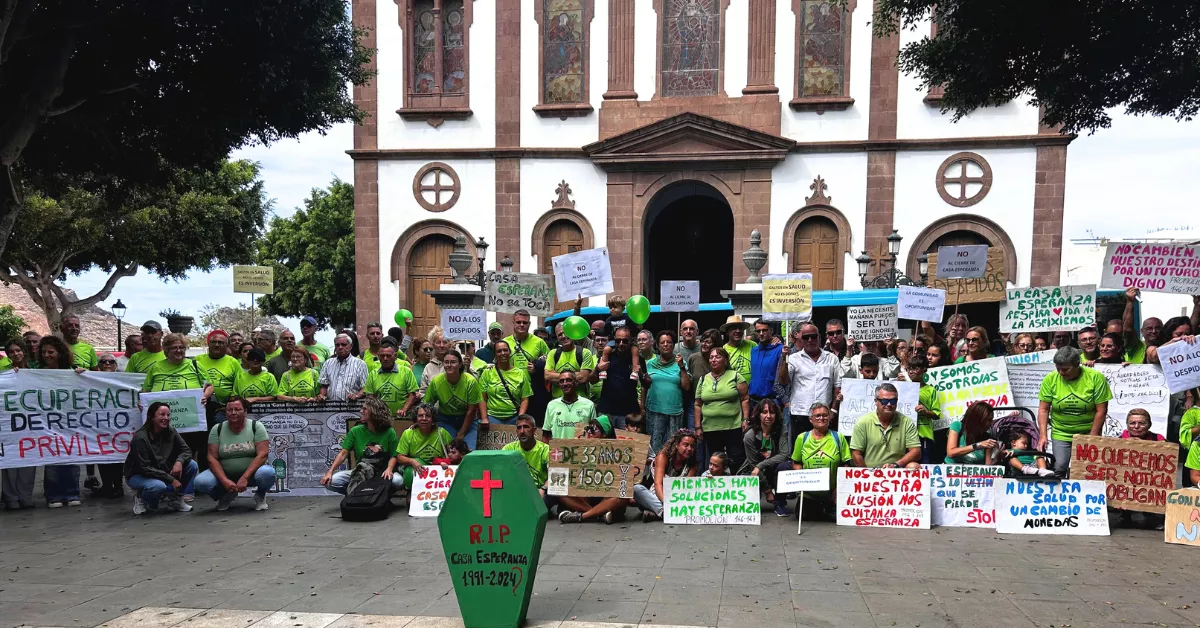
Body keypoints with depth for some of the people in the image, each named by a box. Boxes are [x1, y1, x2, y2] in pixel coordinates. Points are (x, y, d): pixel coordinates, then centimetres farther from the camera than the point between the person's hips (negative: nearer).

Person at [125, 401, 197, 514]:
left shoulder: (170, 432, -6)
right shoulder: (140, 438, -23)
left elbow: (186, 450, -4)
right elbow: (144, 468, -25)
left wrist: (179, 462, -29)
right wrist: (171, 479, -29)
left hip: (162, 471, 6)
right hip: (138, 475, -6)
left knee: (192, 466, -15)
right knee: (158, 486, -38)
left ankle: (175, 499, 1)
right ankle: (141, 497, -2)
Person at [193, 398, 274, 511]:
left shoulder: (256, 426, -8)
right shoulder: (217, 429, -1)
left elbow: (262, 455, -15)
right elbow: (212, 458, -6)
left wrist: (245, 478, -25)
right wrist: (224, 480, -21)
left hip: (251, 473, -2)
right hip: (224, 474, 3)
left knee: (267, 473, -35)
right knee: (200, 482, -25)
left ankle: (260, 496, 1)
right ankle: (226, 496, 9)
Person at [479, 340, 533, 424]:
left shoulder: (520, 373, 6)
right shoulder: (487, 373, 3)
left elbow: (524, 399, 6)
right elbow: (483, 399, 3)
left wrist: (520, 418, -7)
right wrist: (484, 419, -6)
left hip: (514, 418, 1)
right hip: (493, 417, -1)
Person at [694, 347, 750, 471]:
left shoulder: (735, 376, 1)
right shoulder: (703, 380, 11)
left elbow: (745, 399, -1)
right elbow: (698, 405, 12)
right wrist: (698, 427, 8)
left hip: (734, 428, -3)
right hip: (710, 429, 3)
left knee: (737, 461, -2)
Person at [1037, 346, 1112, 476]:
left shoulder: (1096, 377, -9)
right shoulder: (1050, 379, -6)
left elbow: (1101, 410, -7)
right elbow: (1043, 409, -3)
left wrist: (1092, 438, -9)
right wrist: (1043, 435, -11)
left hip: (1088, 433, 0)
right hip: (1060, 434, 1)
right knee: (1059, 468, -10)